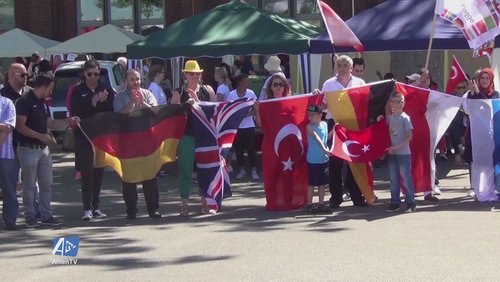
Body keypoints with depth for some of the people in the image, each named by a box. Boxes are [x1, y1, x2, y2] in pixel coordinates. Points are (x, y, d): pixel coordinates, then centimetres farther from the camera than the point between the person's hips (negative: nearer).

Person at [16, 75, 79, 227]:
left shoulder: (43, 103, 13)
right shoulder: (25, 102, -13)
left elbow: (50, 123, 21)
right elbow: (20, 126, -19)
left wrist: (68, 121, 9)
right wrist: (41, 136, -22)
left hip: (43, 148, 8)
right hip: (29, 149, -8)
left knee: (46, 183, 9)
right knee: (29, 185, 0)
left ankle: (46, 215, 15)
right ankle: (30, 216, 7)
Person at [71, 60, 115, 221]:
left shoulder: (106, 90, 7)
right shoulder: (78, 91, 0)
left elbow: (112, 113, 1)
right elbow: (75, 113, -8)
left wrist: (104, 102, -16)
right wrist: (92, 103, -17)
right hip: (84, 136, -3)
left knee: (99, 171, 7)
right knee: (86, 171, -5)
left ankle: (95, 207, 14)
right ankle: (87, 208, -3)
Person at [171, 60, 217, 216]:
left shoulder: (208, 90, 8)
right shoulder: (178, 93, 4)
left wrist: (198, 102, -13)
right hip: (187, 136, -2)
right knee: (185, 169, 0)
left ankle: (205, 201, 16)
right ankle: (184, 203, 7)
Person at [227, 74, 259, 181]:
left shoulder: (251, 93, 2)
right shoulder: (232, 95, -1)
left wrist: (249, 113, -17)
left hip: (249, 125, 0)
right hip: (236, 125, 0)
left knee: (251, 148, -3)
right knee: (238, 149, 5)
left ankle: (254, 171, 1)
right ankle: (242, 170, 17)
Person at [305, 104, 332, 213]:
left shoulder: (325, 125, 5)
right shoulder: (310, 127, -11)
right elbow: (317, 138, -24)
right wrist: (324, 149, -35)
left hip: (323, 159, 5)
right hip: (313, 160, -5)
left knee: (322, 183, 10)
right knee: (312, 183, 1)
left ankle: (321, 204, 19)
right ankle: (309, 204, 8)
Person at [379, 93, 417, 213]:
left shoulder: (405, 118, -9)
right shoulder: (389, 118, 7)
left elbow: (409, 136, -12)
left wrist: (397, 147, -19)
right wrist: (380, 122, 0)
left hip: (403, 153, -6)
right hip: (392, 153, 6)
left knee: (406, 178, -2)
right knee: (393, 179, 11)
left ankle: (410, 203, 4)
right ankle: (395, 202, 18)